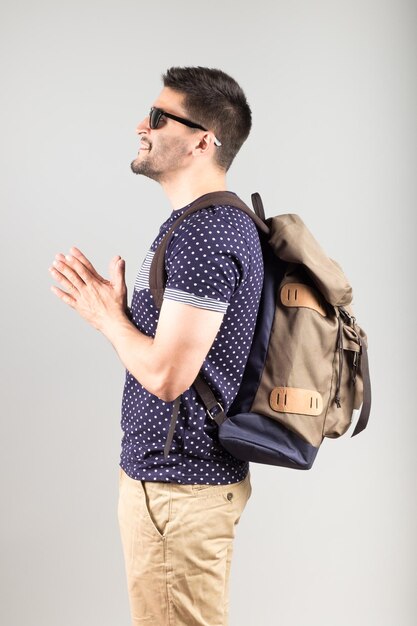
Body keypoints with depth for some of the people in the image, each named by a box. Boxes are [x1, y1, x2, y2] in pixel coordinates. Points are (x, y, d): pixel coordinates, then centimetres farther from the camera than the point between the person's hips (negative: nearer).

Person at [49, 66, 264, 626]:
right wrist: (108, 310, 7)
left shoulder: (205, 233, -21)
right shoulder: (219, 223, 12)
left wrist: (109, 315, -9)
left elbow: (165, 375, -25)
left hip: (178, 485, -10)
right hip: (176, 472, 10)